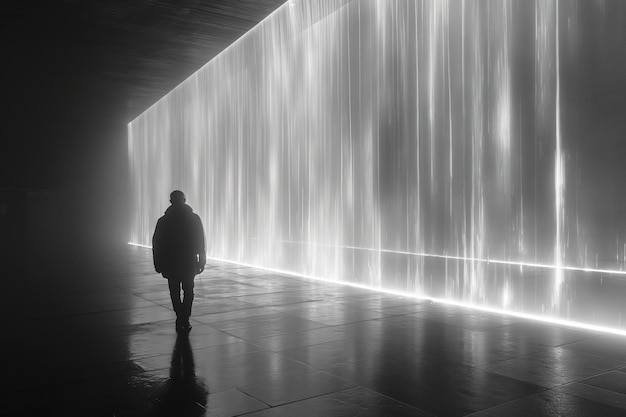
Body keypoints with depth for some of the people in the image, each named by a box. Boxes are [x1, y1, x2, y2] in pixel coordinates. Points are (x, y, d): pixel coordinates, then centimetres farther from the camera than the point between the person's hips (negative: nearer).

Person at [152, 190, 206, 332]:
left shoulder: (163, 221, -3)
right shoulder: (194, 219, -2)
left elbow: (156, 244, -1)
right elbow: (201, 243, -2)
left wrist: (158, 264, 5)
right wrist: (201, 261, 4)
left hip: (170, 263, 0)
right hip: (189, 262, 1)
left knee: (175, 292, 11)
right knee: (188, 291, 13)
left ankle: (181, 319, 1)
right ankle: (184, 320, 4)